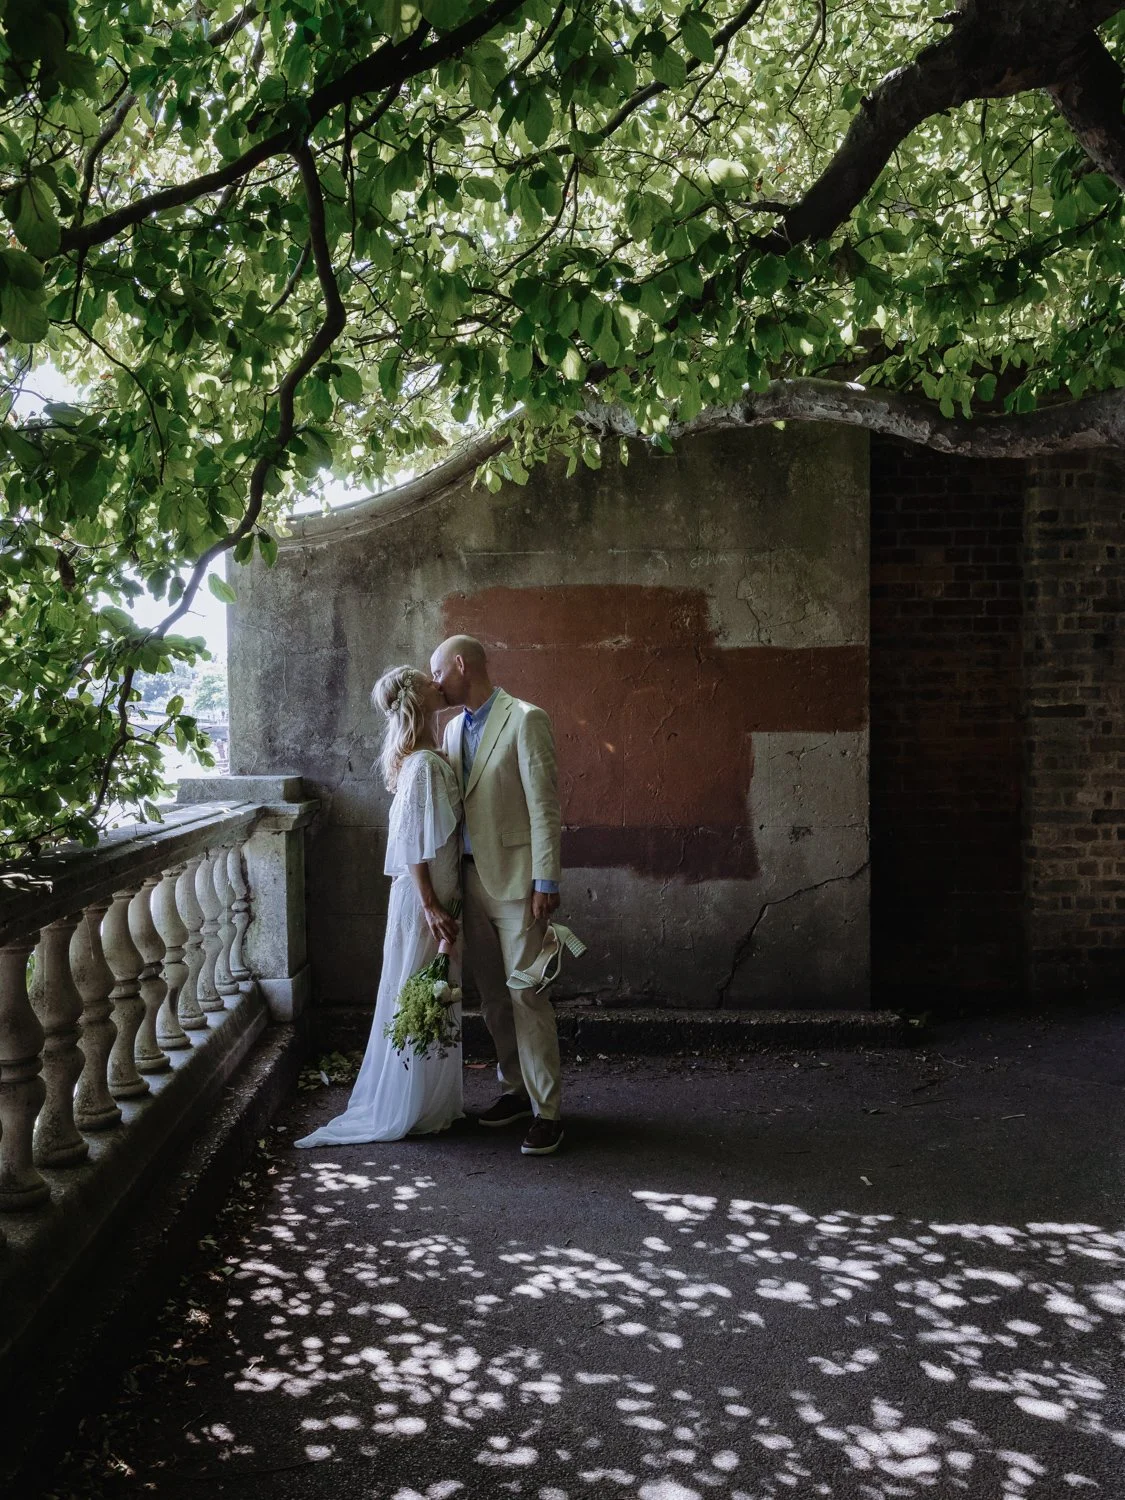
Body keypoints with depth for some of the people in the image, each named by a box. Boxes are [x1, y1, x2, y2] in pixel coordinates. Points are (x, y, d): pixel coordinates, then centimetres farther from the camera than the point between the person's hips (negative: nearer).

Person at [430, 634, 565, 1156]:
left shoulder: (524, 720, -9)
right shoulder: (453, 728, 14)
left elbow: (544, 805, -12)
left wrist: (546, 881, -15)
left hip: (515, 879, -7)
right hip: (471, 878, 7)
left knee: (525, 995, -6)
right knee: (492, 996, 12)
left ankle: (546, 1111, 2)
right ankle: (515, 1089, 26)